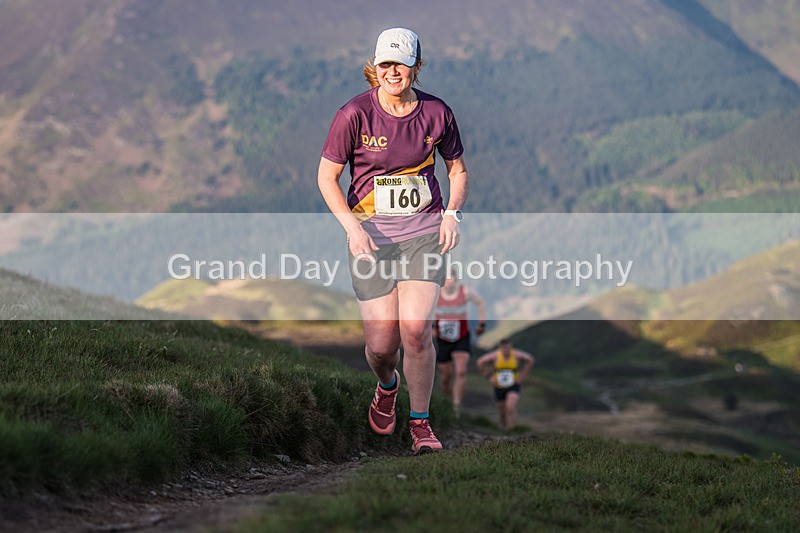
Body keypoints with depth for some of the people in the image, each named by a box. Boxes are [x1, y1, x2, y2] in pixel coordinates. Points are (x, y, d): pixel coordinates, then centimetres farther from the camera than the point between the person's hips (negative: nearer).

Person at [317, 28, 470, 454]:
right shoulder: (355, 114, -9)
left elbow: (458, 169, 13)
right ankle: (387, 387, 34)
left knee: (416, 328, -16)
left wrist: (452, 212, -4)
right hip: (370, 234, -1)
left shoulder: (437, 113, -2)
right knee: (382, 344, -4)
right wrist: (352, 227, -15)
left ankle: (420, 423, 4)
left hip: (423, 231, 1)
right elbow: (327, 176, -2)